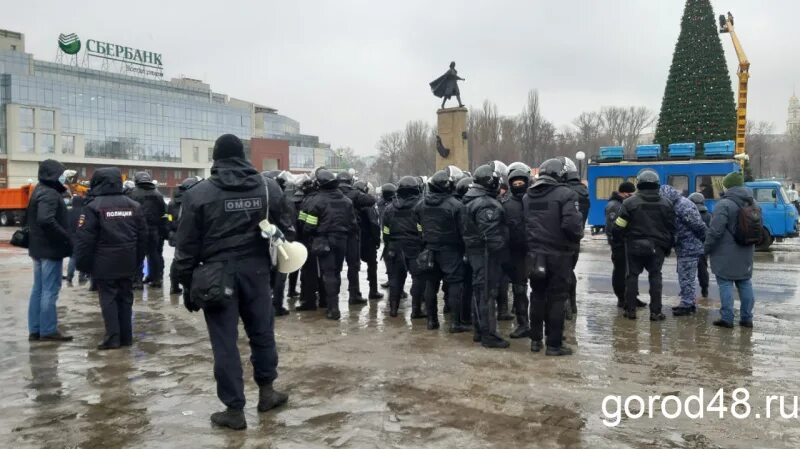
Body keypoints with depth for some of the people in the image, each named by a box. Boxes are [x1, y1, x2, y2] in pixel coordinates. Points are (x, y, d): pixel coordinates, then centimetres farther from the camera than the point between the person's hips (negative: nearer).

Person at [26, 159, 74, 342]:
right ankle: (48, 331, 1)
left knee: (38, 289, 13)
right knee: (50, 290, -4)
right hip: (50, 248, -10)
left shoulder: (40, 190, 15)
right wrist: (66, 237, -23)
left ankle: (35, 330, 19)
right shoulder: (50, 194, -17)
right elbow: (46, 220, -31)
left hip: (39, 247, 10)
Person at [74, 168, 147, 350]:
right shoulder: (134, 206, 7)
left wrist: (83, 264, -2)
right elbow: (143, 236, 9)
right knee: (125, 298, 12)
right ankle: (126, 337, 15)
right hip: (127, 264, 5)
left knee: (108, 299, 2)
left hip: (105, 264, -5)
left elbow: (84, 238, -12)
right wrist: (137, 261, 15)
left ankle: (113, 338, 0)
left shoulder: (94, 207, -10)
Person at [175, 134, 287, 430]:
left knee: (225, 342, 3)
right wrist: (278, 260, 11)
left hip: (217, 274, -3)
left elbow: (186, 244, -4)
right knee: (262, 331, 17)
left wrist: (187, 285, 3)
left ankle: (234, 409, 9)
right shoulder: (266, 186, 5)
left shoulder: (199, 193, -4)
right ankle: (266, 391, 29)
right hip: (256, 270, 3)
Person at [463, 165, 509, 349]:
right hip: (486, 253, -10)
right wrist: (500, 246, -16)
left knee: (479, 290, 17)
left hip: (474, 251, 10)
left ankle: (479, 330, 27)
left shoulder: (470, 201, 12)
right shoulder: (487, 205, -21)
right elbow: (491, 234, -27)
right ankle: (488, 335, 2)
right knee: (488, 292, -4)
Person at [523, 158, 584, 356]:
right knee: (557, 298, 3)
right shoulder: (566, 194, -13)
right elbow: (572, 224, -21)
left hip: (535, 254, 5)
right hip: (559, 254, -5)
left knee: (537, 296, 16)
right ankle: (554, 344, 7)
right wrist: (576, 240, -3)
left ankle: (536, 340, 23)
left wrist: (532, 244, 14)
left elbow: (523, 225, 7)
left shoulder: (528, 196, 7)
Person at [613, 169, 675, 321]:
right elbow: (671, 228, 8)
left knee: (632, 275, 8)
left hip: (634, 246, -1)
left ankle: (630, 310, 10)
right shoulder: (665, 203, 3)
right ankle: (655, 311, 6)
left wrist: (618, 238, 11)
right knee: (655, 276, 8)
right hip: (657, 247, 2)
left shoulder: (630, 202, -7)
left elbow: (618, 227, -7)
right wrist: (668, 246, 17)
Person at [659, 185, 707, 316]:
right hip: (684, 248, 10)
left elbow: (699, 226, -22)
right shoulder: (677, 205, 11)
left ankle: (687, 305, 4)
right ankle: (690, 303, 27)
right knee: (686, 277, 17)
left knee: (686, 278, -3)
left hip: (689, 248, -10)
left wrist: (704, 240, -11)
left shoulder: (683, 206, -22)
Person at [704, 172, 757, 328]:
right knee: (745, 283, 13)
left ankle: (727, 318, -1)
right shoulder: (752, 203, 10)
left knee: (725, 283, -1)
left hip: (726, 254, -7)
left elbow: (715, 231, -19)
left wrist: (707, 248, -8)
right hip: (745, 253, 7)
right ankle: (746, 318, 18)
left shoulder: (724, 204, -17)